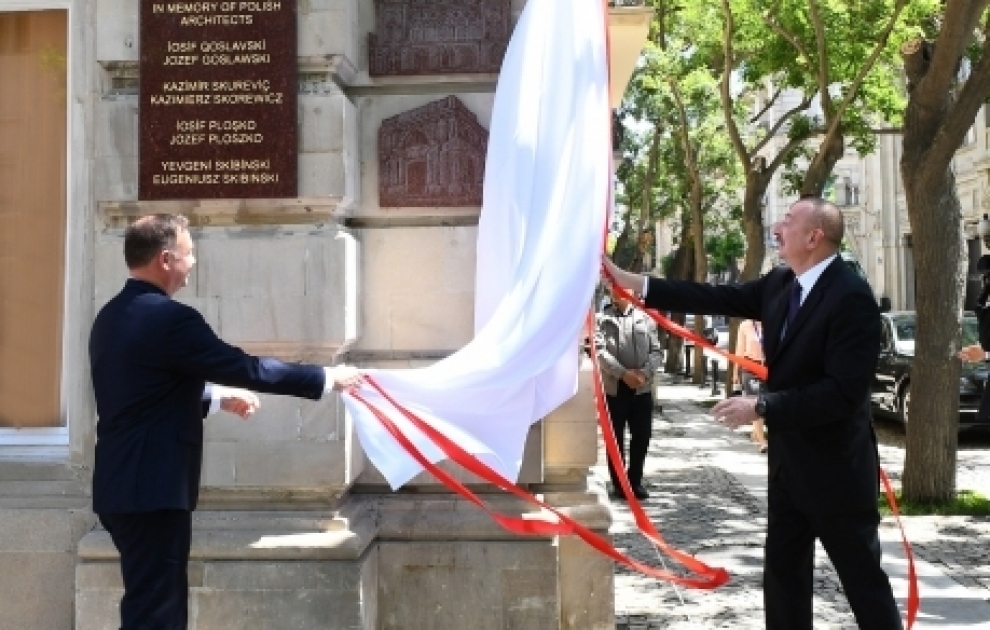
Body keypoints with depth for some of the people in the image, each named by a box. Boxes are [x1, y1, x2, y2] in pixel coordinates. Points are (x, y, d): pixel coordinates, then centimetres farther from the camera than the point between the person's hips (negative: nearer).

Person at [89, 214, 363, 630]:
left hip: (123, 486, 10)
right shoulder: (168, 318, -18)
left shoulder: (112, 316, 11)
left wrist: (220, 398, 27)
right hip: (153, 489, -10)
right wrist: (328, 378, -7)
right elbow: (249, 369, -16)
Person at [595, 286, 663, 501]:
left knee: (642, 435, 5)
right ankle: (618, 483, 15)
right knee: (615, 437, 5)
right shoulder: (602, 319, 2)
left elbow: (656, 351, 3)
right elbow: (600, 351, -9)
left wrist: (645, 372, -15)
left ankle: (635, 481, 20)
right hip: (614, 387, -1)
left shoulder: (645, 318, 7)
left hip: (642, 388, 2)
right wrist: (623, 373, -20)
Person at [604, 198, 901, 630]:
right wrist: (629, 281, -1)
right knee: (783, 571, 15)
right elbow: (718, 299, 3)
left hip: (835, 464, -8)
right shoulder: (780, 284, 4)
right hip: (788, 458, 8)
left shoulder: (851, 296, -21)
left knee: (862, 576, 5)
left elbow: (845, 391, -27)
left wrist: (760, 407, -26)